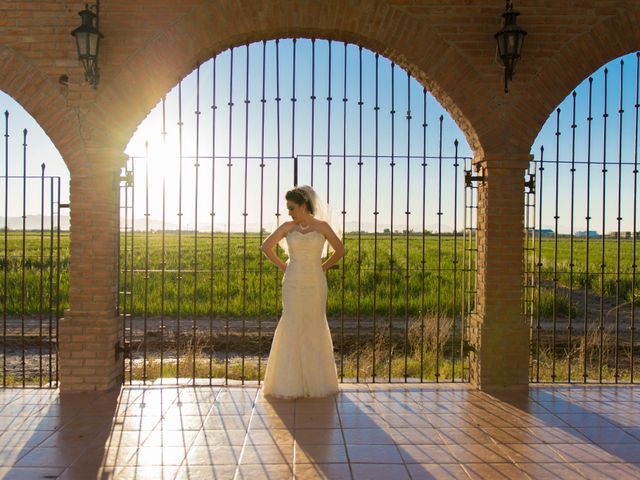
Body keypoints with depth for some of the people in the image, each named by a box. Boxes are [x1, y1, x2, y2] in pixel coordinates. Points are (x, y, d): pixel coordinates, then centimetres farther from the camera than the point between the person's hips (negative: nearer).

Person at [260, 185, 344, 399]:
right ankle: (289, 383, 8)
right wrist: (283, 266, 6)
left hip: (315, 285, 0)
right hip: (293, 285, 1)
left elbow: (340, 250, 7)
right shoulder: (287, 227, 2)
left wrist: (322, 268, 7)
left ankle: (317, 381, 18)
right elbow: (265, 246, 8)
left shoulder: (322, 226, -1)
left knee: (315, 330, 4)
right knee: (291, 329, -1)